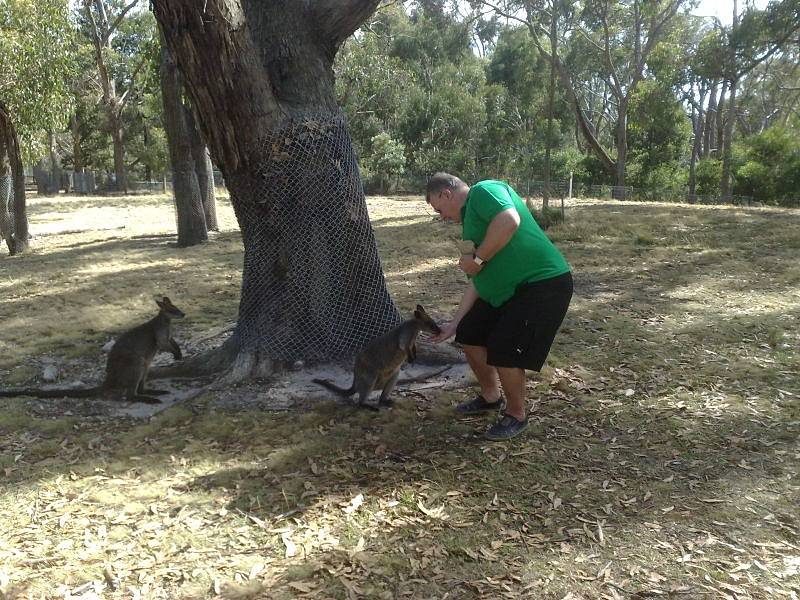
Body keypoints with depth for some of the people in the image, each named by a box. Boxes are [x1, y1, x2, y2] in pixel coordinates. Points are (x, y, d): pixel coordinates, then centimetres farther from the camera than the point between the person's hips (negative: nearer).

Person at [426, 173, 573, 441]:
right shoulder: (470, 218, 18)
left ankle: (516, 416, 15)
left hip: (542, 285, -10)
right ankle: (491, 396, 34)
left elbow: (510, 221, -33)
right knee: (470, 334, 14)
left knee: (503, 351, -10)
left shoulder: (483, 191, -11)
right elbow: (477, 280, 20)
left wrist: (477, 258, -20)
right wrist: (454, 322, 19)